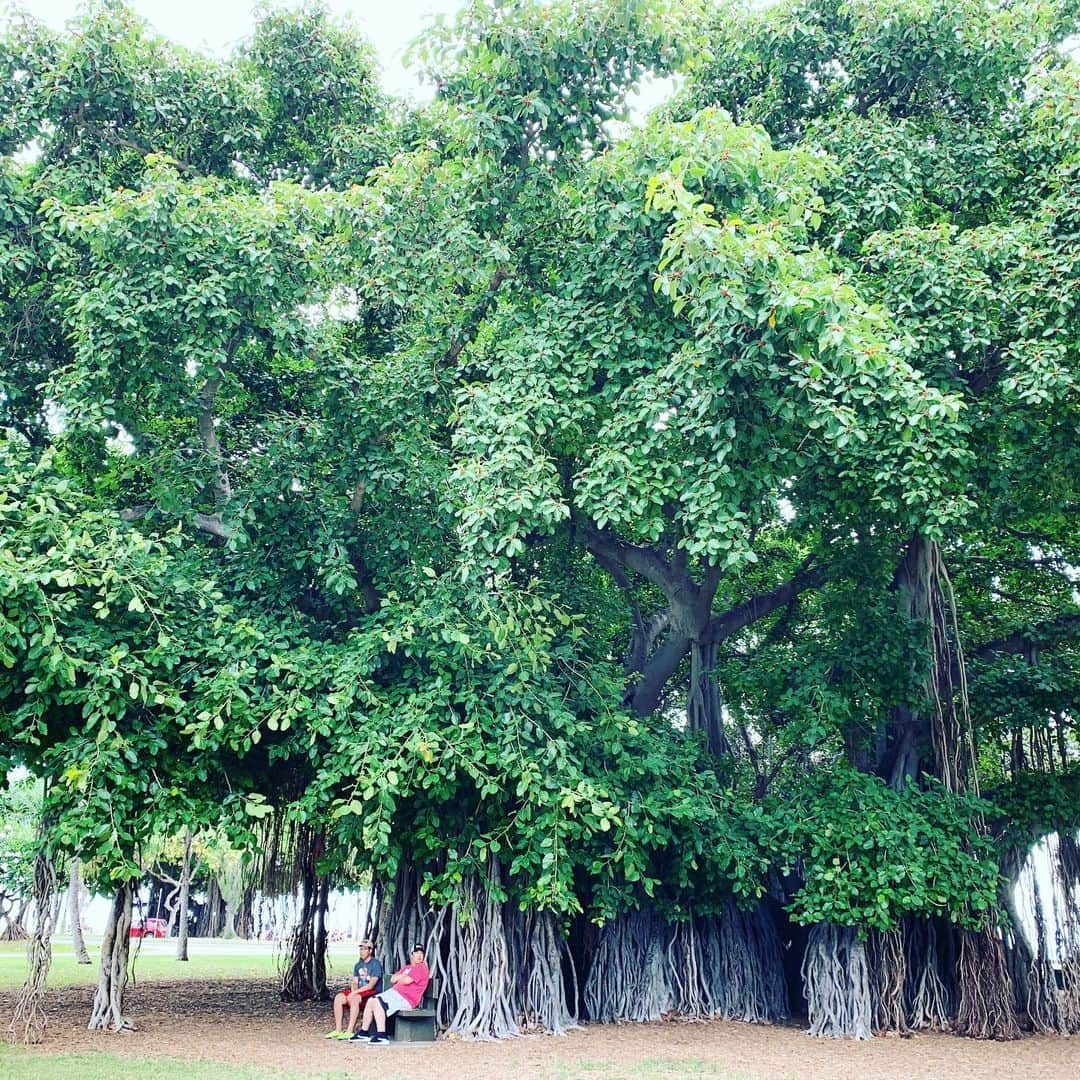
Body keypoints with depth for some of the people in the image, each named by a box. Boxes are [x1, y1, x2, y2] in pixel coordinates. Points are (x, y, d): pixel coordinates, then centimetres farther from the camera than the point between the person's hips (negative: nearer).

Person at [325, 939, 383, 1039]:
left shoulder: (376, 964, -7)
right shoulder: (358, 965, 17)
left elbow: (371, 985, -16)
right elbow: (355, 983, 13)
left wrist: (355, 992, -21)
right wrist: (353, 991, -10)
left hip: (373, 993, -7)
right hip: (359, 992, 7)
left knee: (353, 998, -34)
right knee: (338, 998, -15)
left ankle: (350, 1031, -35)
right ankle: (338, 1030, -13)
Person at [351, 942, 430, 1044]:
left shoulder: (421, 968, -7)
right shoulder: (406, 967, 25)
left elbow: (407, 980, -18)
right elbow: (393, 979, 18)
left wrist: (398, 978, 3)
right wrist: (402, 976, -2)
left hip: (407, 999, -10)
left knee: (378, 1003, -25)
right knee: (371, 1000, 5)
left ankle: (381, 1036, -30)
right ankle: (364, 1033, 10)